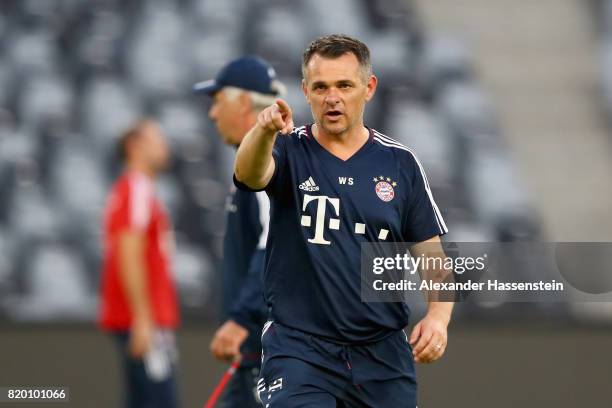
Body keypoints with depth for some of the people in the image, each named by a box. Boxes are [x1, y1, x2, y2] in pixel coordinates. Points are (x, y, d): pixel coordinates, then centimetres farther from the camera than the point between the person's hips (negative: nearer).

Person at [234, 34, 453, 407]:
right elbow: (250, 174, -23)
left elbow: (432, 252, 6)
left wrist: (438, 315, -13)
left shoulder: (400, 164, 6)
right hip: (299, 347, -2)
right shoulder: (290, 152, 0)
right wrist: (264, 132, -46)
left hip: (383, 355, 3)